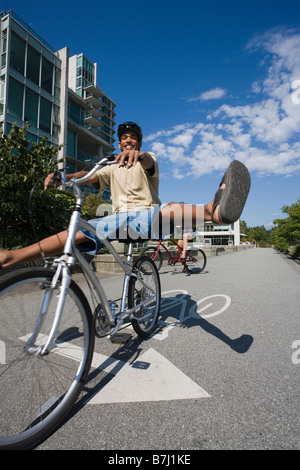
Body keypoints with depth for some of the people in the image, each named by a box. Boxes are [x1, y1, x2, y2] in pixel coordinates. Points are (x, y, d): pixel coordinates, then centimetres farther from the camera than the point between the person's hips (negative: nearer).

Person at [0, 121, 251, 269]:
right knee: (77, 232, -14)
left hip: (146, 215, -3)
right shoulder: (113, 169, 23)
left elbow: (149, 162, -17)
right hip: (119, 218, 4)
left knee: (169, 209, -35)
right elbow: (89, 176, 6)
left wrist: (138, 155, -42)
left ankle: (213, 210, -65)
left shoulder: (148, 160, 10)